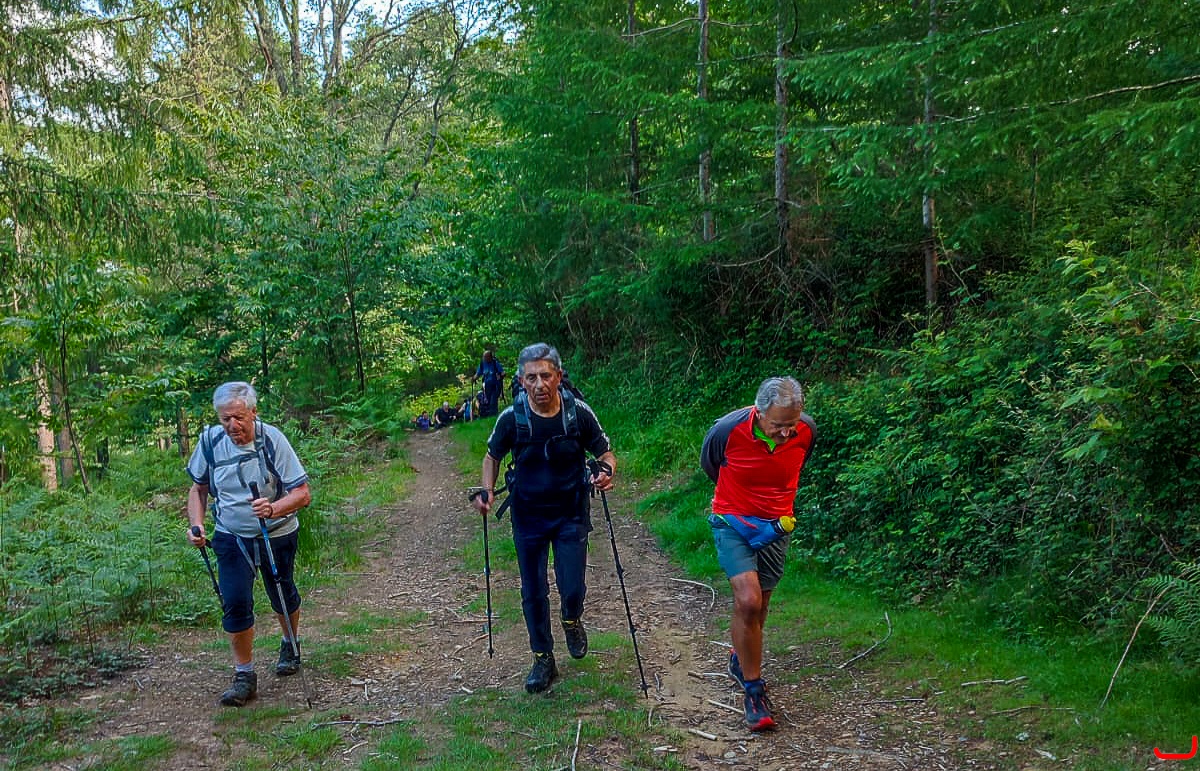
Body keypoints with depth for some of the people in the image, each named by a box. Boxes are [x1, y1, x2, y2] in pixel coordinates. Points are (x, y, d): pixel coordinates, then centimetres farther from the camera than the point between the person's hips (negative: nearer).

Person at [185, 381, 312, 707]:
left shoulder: (272, 439, -21)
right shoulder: (210, 440, -12)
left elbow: (302, 493, -22)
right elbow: (198, 488, 4)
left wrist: (274, 508, -40)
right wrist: (196, 524, -11)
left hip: (277, 535, -1)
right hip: (231, 537, 2)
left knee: (283, 597, 16)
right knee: (235, 604, -9)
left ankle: (290, 646, 45)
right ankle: (244, 676, 6)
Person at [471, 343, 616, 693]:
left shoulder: (579, 413, -15)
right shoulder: (511, 418, -14)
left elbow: (606, 455, -2)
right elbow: (492, 457, 4)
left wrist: (605, 473, -24)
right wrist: (487, 491, -12)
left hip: (571, 514, -1)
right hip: (528, 517, 1)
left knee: (572, 589, -3)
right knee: (533, 593, 7)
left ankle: (572, 621, 34)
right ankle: (543, 659, 27)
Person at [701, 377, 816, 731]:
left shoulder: (806, 431, -15)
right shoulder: (728, 430, -24)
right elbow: (709, 463, 1)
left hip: (776, 526, 3)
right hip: (733, 522, -3)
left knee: (756, 606, 12)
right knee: (748, 600, -18)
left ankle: (740, 660, 41)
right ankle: (754, 689, -3)